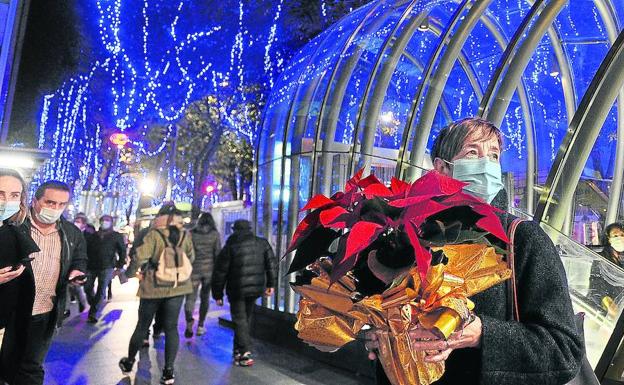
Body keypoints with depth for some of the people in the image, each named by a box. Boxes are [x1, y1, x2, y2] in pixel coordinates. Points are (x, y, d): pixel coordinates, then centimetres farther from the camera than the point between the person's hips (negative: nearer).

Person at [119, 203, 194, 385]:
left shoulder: (154, 234, -12)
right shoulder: (185, 235, -3)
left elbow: (140, 256, -20)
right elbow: (191, 258, 8)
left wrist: (129, 273, -4)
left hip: (153, 287, -1)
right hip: (177, 287, 2)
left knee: (142, 325, 16)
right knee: (171, 328, 8)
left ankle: (129, 362, 35)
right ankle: (169, 370, 8)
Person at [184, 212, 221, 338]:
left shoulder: (191, 233, 2)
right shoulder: (215, 234, -1)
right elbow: (218, 253, -4)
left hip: (194, 269, 0)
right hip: (209, 269, 0)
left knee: (190, 297, 1)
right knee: (205, 297, 14)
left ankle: (189, 321, -24)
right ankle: (200, 326, 17)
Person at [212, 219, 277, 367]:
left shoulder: (230, 247, -4)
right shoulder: (262, 243, 4)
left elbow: (220, 272, -3)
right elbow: (272, 263, 2)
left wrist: (218, 294, 6)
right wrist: (271, 284, 9)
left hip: (237, 289, -4)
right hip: (256, 288, 4)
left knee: (239, 320, 4)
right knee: (245, 318, 18)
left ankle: (245, 353, -5)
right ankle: (238, 349, 27)